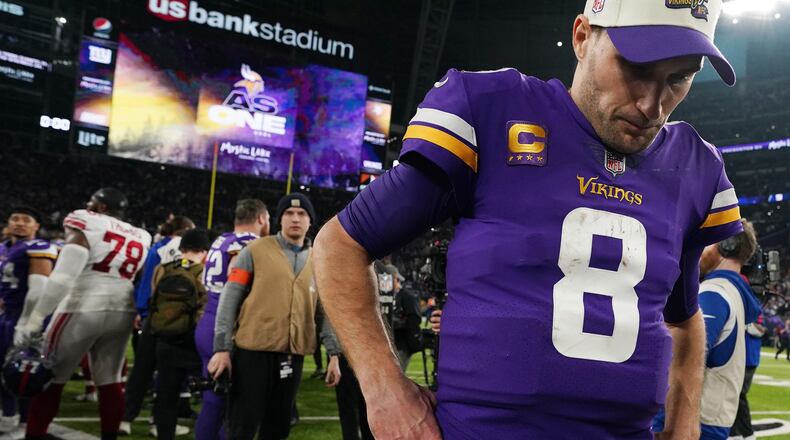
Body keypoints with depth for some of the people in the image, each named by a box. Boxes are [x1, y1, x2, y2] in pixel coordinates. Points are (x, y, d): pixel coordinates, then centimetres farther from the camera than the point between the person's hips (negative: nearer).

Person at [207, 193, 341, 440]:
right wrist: (222, 348, -9)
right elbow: (229, 300, -3)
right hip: (253, 351, -4)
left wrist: (333, 354, 5)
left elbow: (326, 312, 13)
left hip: (292, 356, 4)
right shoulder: (256, 251, -1)